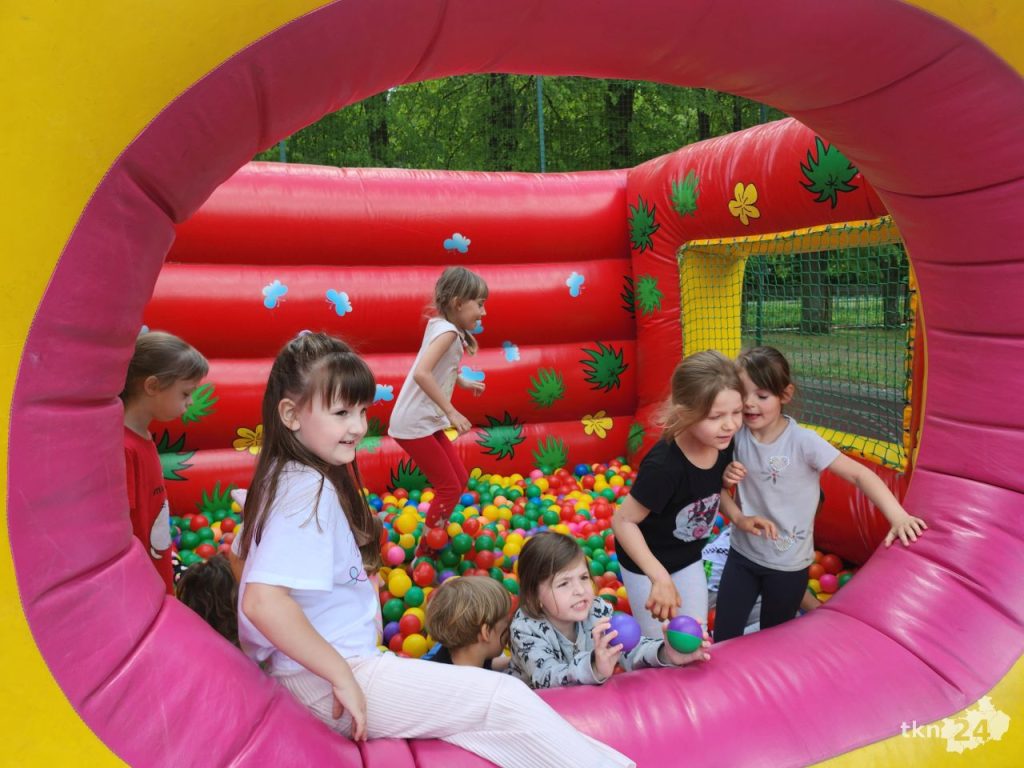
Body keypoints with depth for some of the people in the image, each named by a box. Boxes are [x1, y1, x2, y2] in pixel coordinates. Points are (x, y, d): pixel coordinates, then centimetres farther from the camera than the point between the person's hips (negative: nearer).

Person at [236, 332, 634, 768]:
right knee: (505, 701, -12)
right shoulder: (310, 493, -22)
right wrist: (341, 676, -23)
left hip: (312, 668, 10)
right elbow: (262, 601, -32)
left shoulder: (288, 477, 7)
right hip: (322, 679, -10)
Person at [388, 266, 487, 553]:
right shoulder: (448, 331, -19)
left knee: (460, 479, 16)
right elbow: (422, 372, -33)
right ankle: (423, 555, 12)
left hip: (428, 421, 9)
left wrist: (463, 381, 23)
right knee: (450, 489, 0)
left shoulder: (442, 327, 8)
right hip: (414, 425, -9)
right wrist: (451, 412, -30)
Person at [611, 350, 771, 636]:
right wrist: (660, 578, -33)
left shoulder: (723, 445, -18)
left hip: (689, 558, 6)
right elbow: (623, 521, -29)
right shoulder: (663, 465, -38)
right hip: (647, 563, -5)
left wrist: (740, 518, -10)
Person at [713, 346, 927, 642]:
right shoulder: (738, 435, -9)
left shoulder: (803, 442, -21)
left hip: (787, 563, -3)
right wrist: (727, 477, -15)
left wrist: (898, 517, -33)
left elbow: (859, 474, -22)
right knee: (723, 638, 11)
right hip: (743, 553, 3)